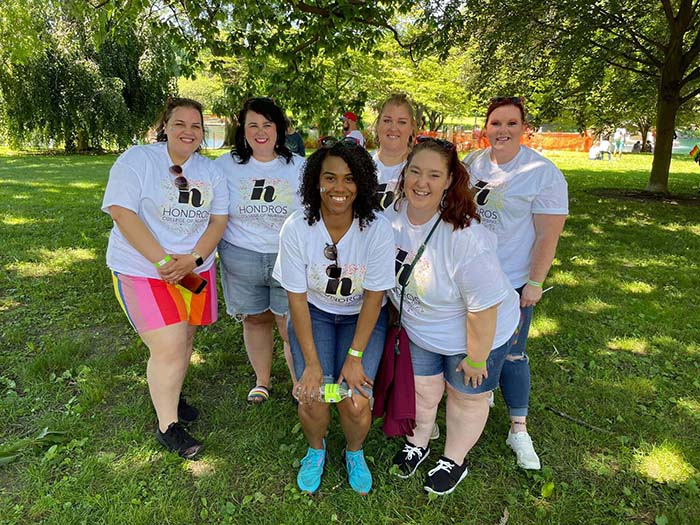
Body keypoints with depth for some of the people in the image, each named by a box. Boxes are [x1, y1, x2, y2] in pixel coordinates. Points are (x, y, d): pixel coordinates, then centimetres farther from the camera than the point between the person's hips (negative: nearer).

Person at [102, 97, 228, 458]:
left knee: (184, 337, 14)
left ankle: (170, 397, 38)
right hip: (143, 269, -5)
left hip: (196, 269, 5)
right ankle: (167, 425, 11)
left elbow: (219, 219, 1)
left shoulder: (210, 170, 7)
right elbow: (122, 213, -16)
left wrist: (193, 259, -15)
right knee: (169, 347, -9)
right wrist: (163, 262, -22)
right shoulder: (137, 160, -7)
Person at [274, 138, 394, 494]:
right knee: (312, 397, -14)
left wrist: (355, 356, -16)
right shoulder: (296, 228, -19)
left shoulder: (378, 229, -21)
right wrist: (312, 363, -16)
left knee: (355, 401, -14)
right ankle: (316, 450, 23)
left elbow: (373, 297, -14)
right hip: (314, 312, 1)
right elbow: (297, 298, -13)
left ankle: (354, 454, 22)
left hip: (362, 316, 0)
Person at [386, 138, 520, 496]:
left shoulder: (466, 237, -37)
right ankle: (417, 443, 50)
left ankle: (454, 461, 44)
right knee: (424, 390, 21)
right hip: (418, 331, 5)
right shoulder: (393, 214, -15)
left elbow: (484, 307, -29)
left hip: (476, 333, -4)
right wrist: (401, 310, 12)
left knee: (466, 397, 18)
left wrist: (476, 359, -18)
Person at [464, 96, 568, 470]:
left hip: (511, 281, -4)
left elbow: (548, 235, -12)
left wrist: (535, 282, -14)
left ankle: (518, 429, 23)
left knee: (510, 355, 4)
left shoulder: (543, 173, -12)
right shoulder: (472, 163, 3)